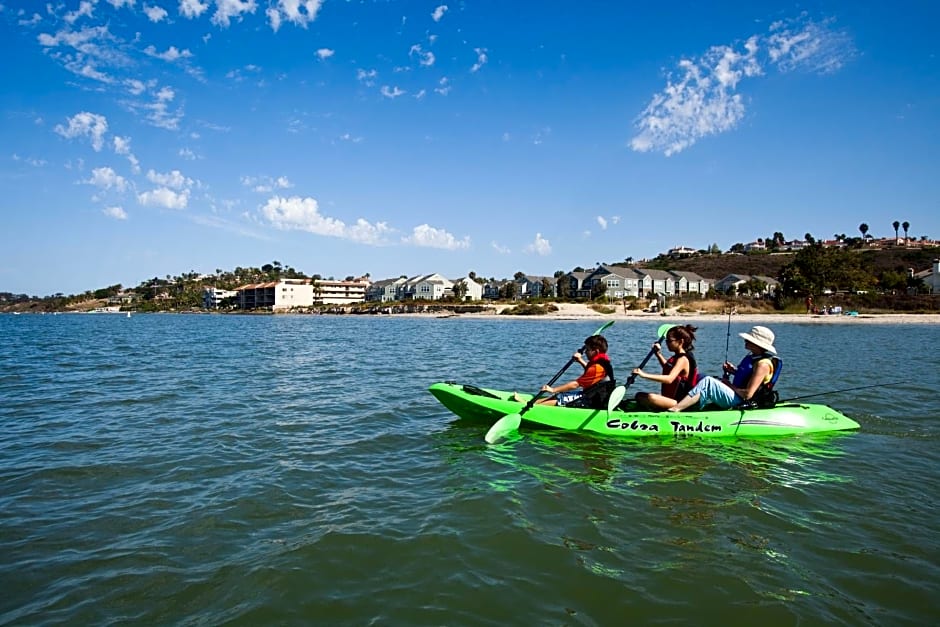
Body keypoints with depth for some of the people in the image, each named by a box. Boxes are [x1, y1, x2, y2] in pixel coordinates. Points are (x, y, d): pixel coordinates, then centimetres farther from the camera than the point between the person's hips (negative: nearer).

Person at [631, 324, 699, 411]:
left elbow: (669, 379, -35)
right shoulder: (677, 357, 12)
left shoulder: (683, 359, -18)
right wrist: (658, 353, 25)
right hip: (670, 398, 10)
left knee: (651, 398, -36)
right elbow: (667, 367, 38)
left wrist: (645, 375, -39)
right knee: (639, 396, 5)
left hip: (678, 401, -10)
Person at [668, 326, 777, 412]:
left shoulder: (763, 364, -19)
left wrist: (730, 386, -10)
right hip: (736, 394, 11)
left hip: (739, 402, -11)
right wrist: (733, 370, 10)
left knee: (708, 382, -29)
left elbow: (747, 394, -25)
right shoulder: (752, 356, 9)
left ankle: (674, 409, -33)